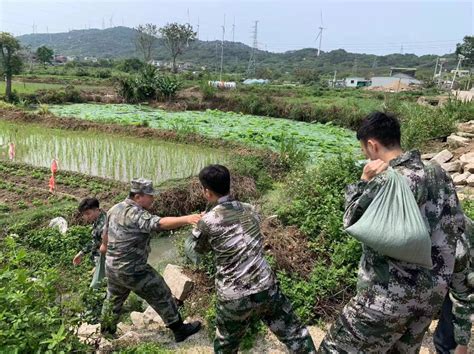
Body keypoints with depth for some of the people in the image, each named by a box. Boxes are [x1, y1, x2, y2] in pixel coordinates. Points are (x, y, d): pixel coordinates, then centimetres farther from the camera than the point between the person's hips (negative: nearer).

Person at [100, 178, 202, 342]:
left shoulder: (115, 209, 3)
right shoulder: (136, 214, -25)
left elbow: (106, 229, 21)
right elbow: (159, 223, -42)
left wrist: (105, 244, 41)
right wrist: (187, 219, -54)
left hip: (112, 267, 9)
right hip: (132, 270, -8)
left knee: (114, 298, 29)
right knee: (161, 296, 5)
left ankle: (106, 331, 47)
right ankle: (179, 330, 17)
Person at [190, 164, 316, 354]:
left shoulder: (206, 222, -10)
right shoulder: (250, 210, 2)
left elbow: (199, 249, 10)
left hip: (233, 298, -1)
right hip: (266, 288, 2)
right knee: (294, 334, 18)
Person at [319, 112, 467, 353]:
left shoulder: (384, 182, -24)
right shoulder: (439, 174, -1)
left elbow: (351, 222, -8)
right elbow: (456, 225, 10)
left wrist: (363, 182, -7)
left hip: (389, 296, -7)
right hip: (432, 292, 8)